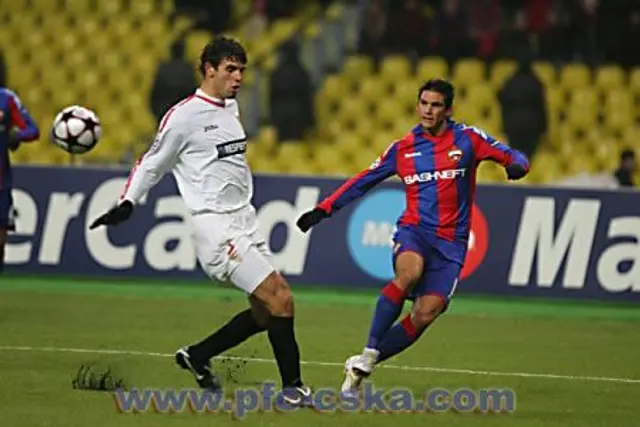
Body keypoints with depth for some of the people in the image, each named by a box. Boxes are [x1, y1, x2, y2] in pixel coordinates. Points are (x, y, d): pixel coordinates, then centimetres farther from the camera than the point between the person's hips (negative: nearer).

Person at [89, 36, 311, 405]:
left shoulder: (231, 107, 14)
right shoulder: (184, 116, -9)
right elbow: (152, 164, -1)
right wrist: (127, 204, -9)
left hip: (244, 220, 9)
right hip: (215, 226, -9)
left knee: (268, 311, 4)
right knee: (278, 298, -16)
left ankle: (198, 356, 20)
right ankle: (293, 388, -12)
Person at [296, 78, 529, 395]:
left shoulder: (467, 138, 5)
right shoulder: (402, 149, 10)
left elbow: (514, 158, 4)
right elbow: (363, 181, 17)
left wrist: (515, 165, -21)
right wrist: (323, 210, 12)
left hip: (450, 243, 0)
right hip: (413, 231, 0)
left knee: (425, 315, -15)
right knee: (409, 273, -35)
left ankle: (361, 367, -1)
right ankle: (368, 353, -28)